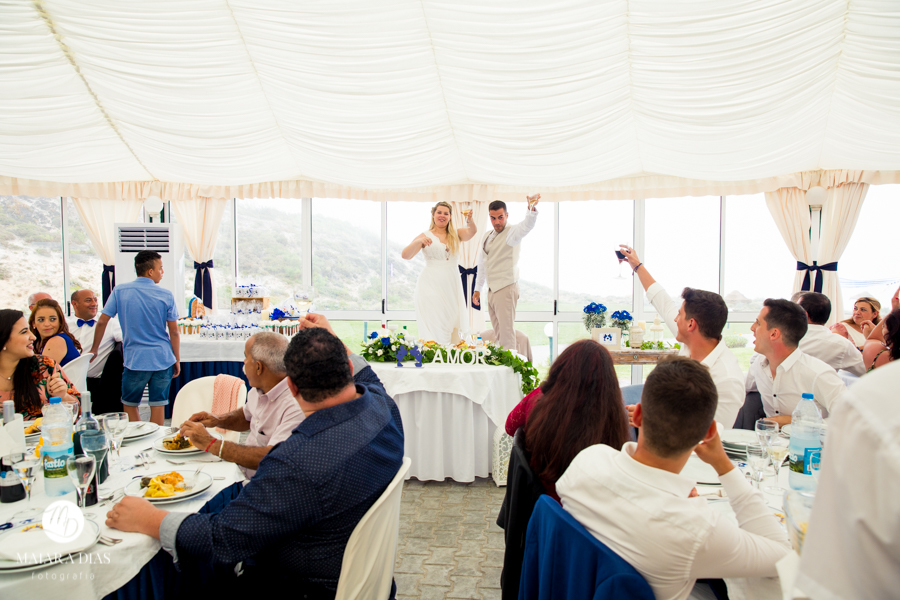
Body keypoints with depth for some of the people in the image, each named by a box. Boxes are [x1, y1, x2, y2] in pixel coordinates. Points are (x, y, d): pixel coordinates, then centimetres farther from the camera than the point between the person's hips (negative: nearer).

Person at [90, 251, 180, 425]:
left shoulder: (120, 291, -1)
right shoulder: (166, 295, -3)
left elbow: (102, 322, 1)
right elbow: (174, 332, -2)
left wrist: (94, 349, 16)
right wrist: (177, 360, 7)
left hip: (135, 359, 0)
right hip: (163, 358, 0)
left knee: (130, 404, 16)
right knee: (158, 404, 7)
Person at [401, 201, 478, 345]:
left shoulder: (456, 235, 15)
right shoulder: (425, 236, 7)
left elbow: (472, 232, -4)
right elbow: (405, 255, -4)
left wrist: (470, 220, -26)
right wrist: (417, 242, -22)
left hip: (452, 287, 3)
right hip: (431, 286, -3)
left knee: (454, 330, -1)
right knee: (434, 330, -7)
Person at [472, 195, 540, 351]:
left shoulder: (512, 232, -8)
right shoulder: (486, 236, 14)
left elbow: (527, 225, -31)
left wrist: (532, 208, -52)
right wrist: (477, 289, 21)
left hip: (506, 289, -8)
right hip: (491, 291, 8)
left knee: (507, 334, -9)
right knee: (498, 334, 13)